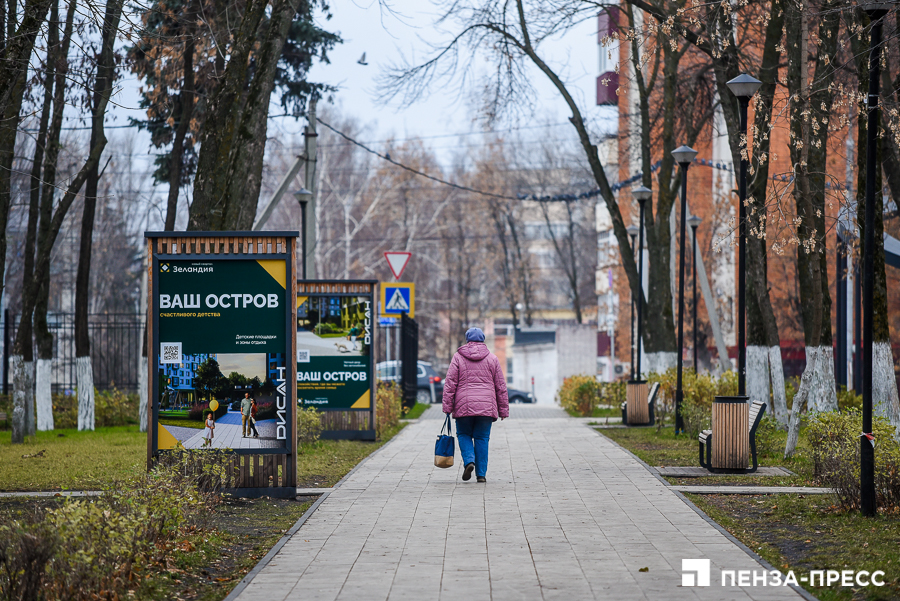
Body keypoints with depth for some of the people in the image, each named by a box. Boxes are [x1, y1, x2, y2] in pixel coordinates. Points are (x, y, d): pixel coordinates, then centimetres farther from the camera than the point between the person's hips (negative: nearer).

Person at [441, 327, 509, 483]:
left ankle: (469, 461, -9)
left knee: (464, 434, 15)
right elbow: (501, 386, 9)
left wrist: (447, 406, 0)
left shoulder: (458, 357, 4)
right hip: (486, 406, 1)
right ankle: (481, 474, 4)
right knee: (482, 438, 7)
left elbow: (450, 383, -2)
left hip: (464, 405, -1)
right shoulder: (492, 358, 9)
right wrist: (503, 410, 14)